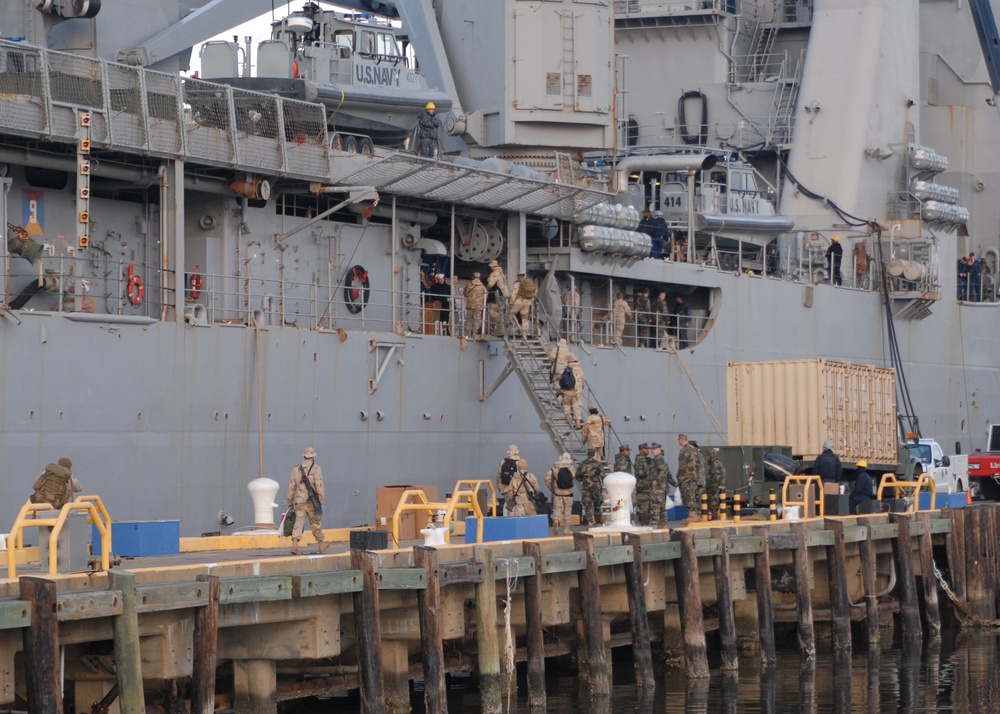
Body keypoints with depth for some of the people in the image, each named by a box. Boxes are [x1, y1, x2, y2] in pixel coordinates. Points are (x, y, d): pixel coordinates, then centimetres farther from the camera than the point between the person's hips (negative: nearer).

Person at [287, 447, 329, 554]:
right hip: (312, 501, -3)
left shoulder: (296, 469, 9)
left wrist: (290, 502, 17)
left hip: (300, 502, 3)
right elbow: (319, 486, -11)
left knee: (299, 523, -2)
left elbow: (291, 487, 10)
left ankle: (294, 545, -15)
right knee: (316, 524, 9)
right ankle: (322, 544, 21)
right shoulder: (316, 468, -4)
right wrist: (320, 500, -5)